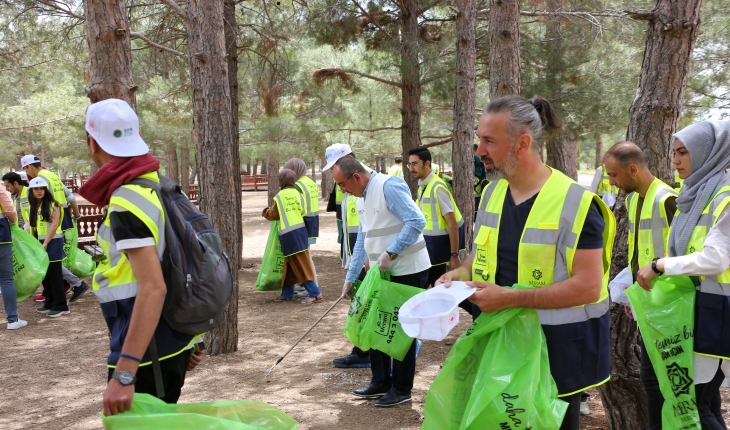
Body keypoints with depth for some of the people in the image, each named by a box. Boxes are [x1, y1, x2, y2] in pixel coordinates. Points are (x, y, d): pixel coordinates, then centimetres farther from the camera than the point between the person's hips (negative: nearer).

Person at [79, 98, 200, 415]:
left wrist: (124, 375, -29)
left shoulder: (126, 202, -20)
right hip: (173, 341, 9)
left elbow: (153, 288, -28)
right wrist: (190, 339, 23)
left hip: (147, 352, -9)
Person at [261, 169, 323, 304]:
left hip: (287, 233, -5)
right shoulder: (297, 193, 4)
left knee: (301, 265, -4)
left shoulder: (278, 197, -3)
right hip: (299, 230, 5)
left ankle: (315, 293, -7)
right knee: (289, 264, 14)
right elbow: (303, 211, 0)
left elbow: (274, 215, 7)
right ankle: (287, 294, 21)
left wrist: (266, 213, 29)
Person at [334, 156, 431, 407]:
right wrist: (350, 277, 20)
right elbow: (362, 241, 20)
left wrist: (390, 253, -26)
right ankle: (381, 382, 27)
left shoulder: (389, 186, -17)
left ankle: (402, 389, 15)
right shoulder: (362, 199, 12)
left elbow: (416, 221, -25)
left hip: (408, 271, -9)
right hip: (383, 272, 9)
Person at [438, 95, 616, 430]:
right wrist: (462, 273, -5)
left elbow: (588, 287, -22)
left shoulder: (574, 203, -18)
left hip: (558, 347, -6)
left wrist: (508, 298, -26)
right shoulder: (491, 193, 3)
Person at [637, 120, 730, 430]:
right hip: (693, 305, 8)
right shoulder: (695, 195, 12)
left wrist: (658, 265, -16)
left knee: (696, 401, -4)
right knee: (702, 397, 13)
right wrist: (644, 287, 10)